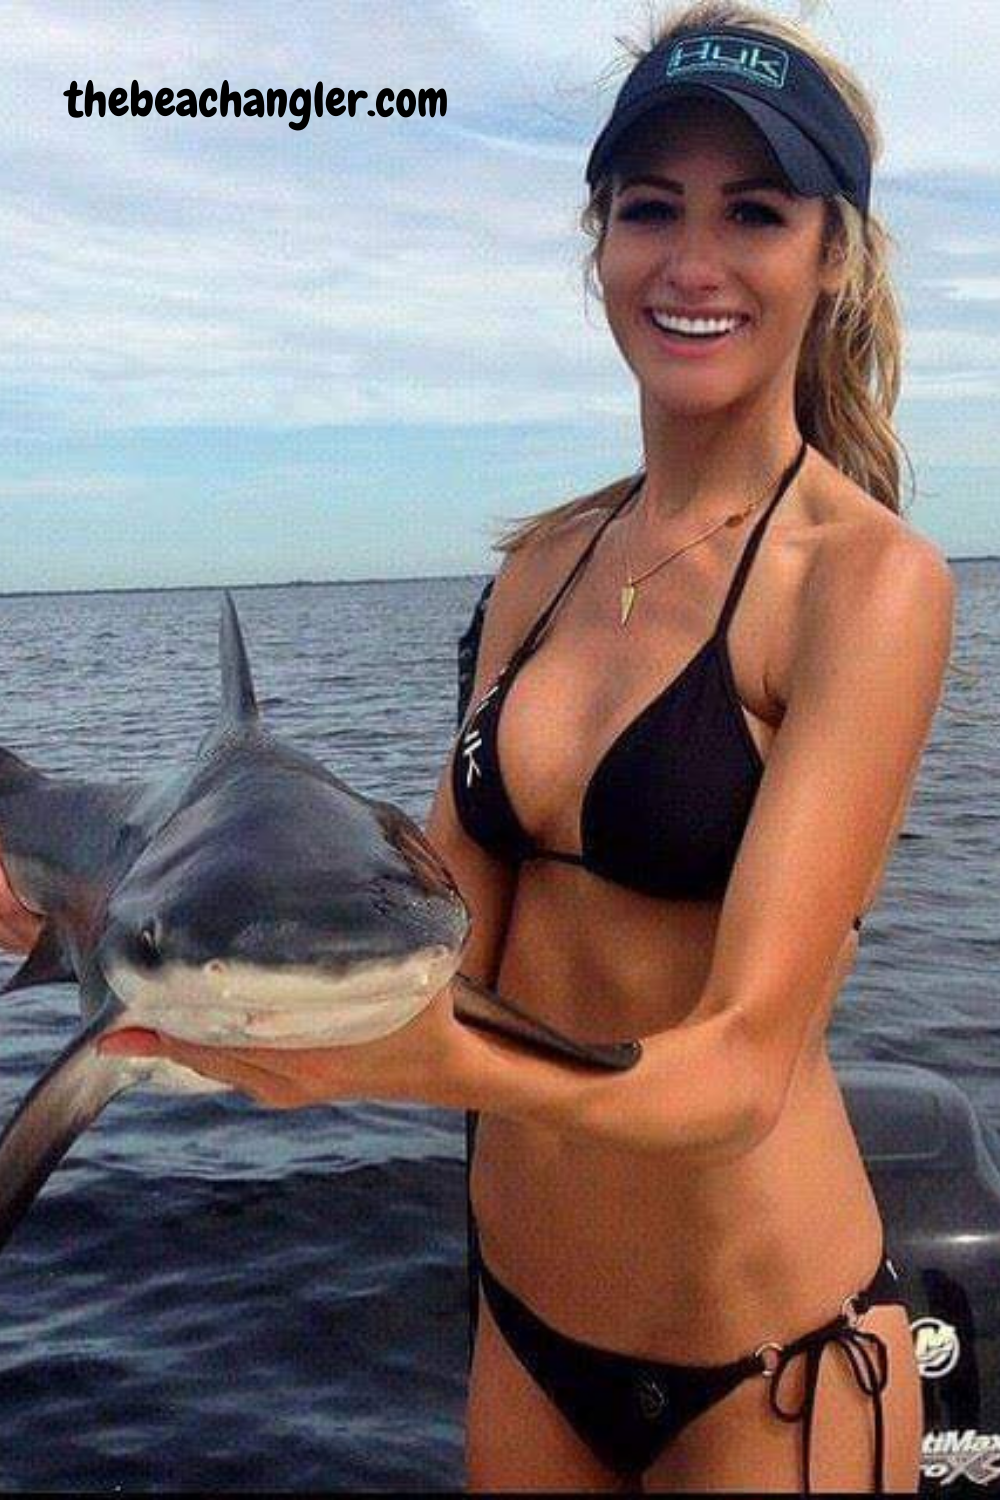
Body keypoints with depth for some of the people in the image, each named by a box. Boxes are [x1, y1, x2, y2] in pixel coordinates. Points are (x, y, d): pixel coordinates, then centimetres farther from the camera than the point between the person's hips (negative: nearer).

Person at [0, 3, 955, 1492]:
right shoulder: (545, 563, 0)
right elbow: (446, 941, -4)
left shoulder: (872, 577, -17)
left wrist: (443, 1065, -42)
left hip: (766, 1365, -5)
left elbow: (742, 1065, -24)